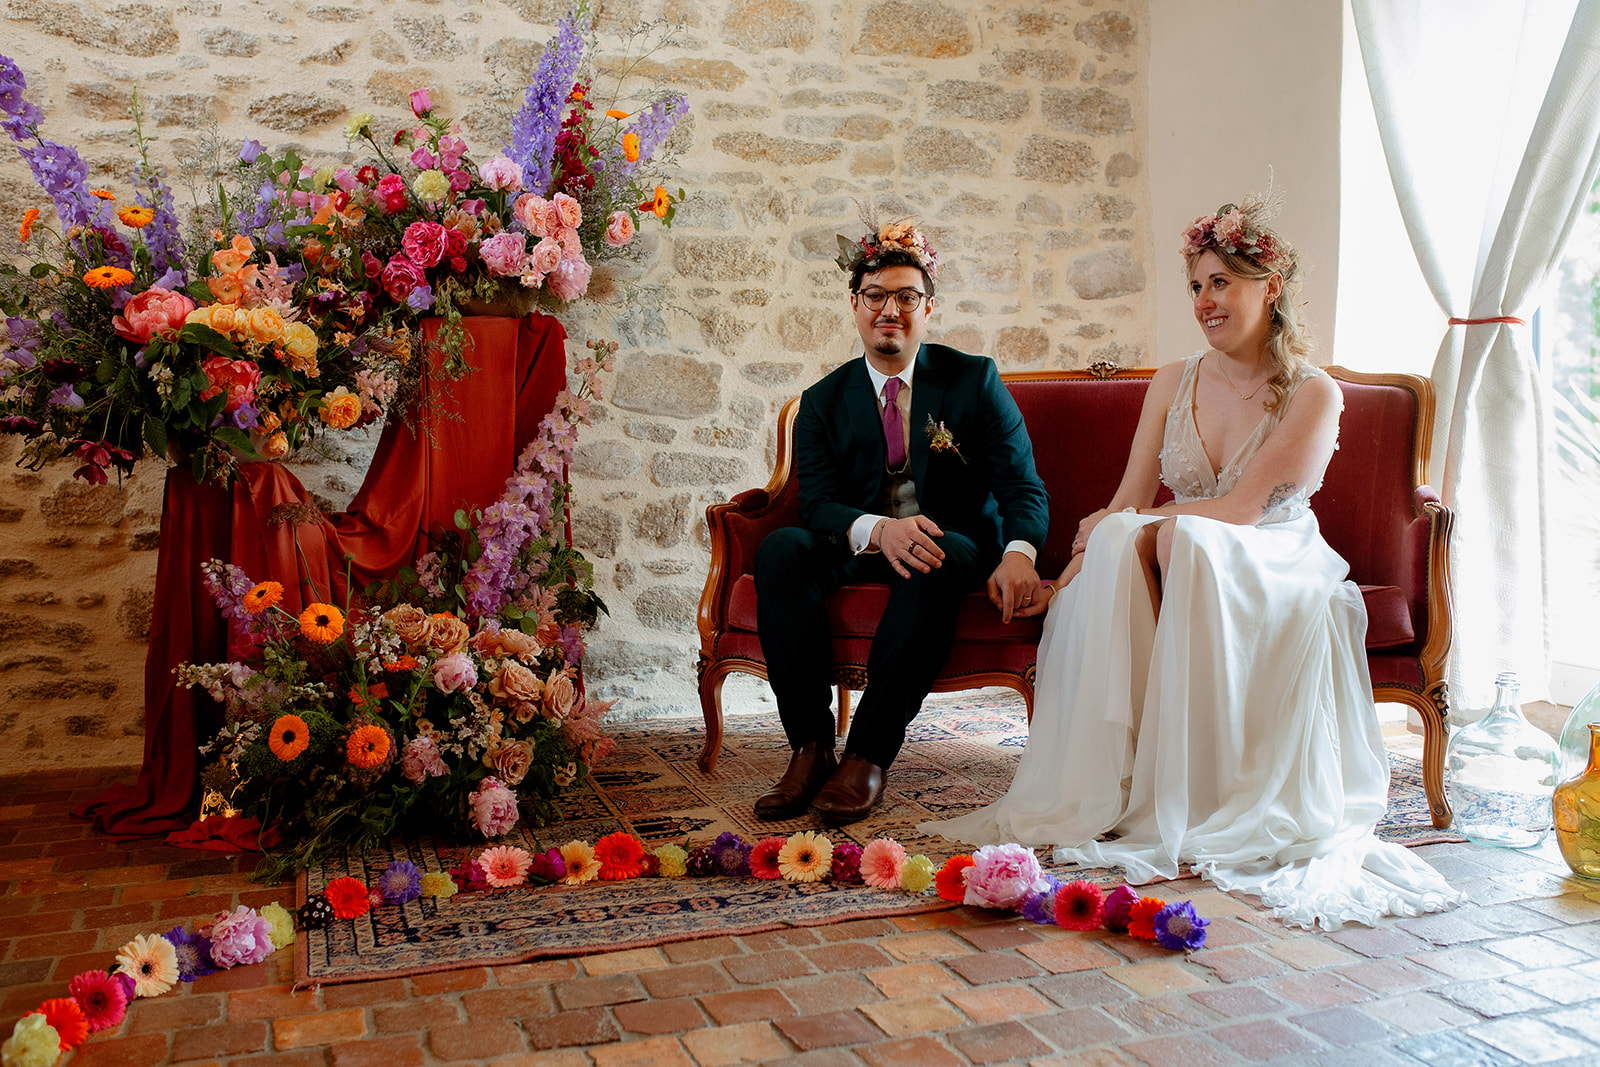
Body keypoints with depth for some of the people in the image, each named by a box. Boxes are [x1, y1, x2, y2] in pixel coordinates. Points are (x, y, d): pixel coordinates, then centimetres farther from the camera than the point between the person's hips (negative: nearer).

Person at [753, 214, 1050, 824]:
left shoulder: (974, 380, 3)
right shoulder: (824, 401, 8)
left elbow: (1023, 487, -5)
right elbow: (817, 503, -6)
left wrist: (1018, 553, -29)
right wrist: (879, 530, -30)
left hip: (955, 542, -2)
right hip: (859, 547, 2)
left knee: (939, 560, -37)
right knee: (779, 549, -27)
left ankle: (869, 755, -32)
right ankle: (810, 746, -25)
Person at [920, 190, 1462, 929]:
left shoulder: (1313, 395, -6)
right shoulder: (1174, 383, 8)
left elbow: (1242, 509, -15)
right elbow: (1129, 501, 3)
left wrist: (1123, 526, -19)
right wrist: (1083, 558, -14)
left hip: (1272, 574, -3)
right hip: (1189, 562, 3)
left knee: (1184, 538, -37)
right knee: (1120, 548, -32)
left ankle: (1188, 794, -31)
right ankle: (1109, 784, -30)